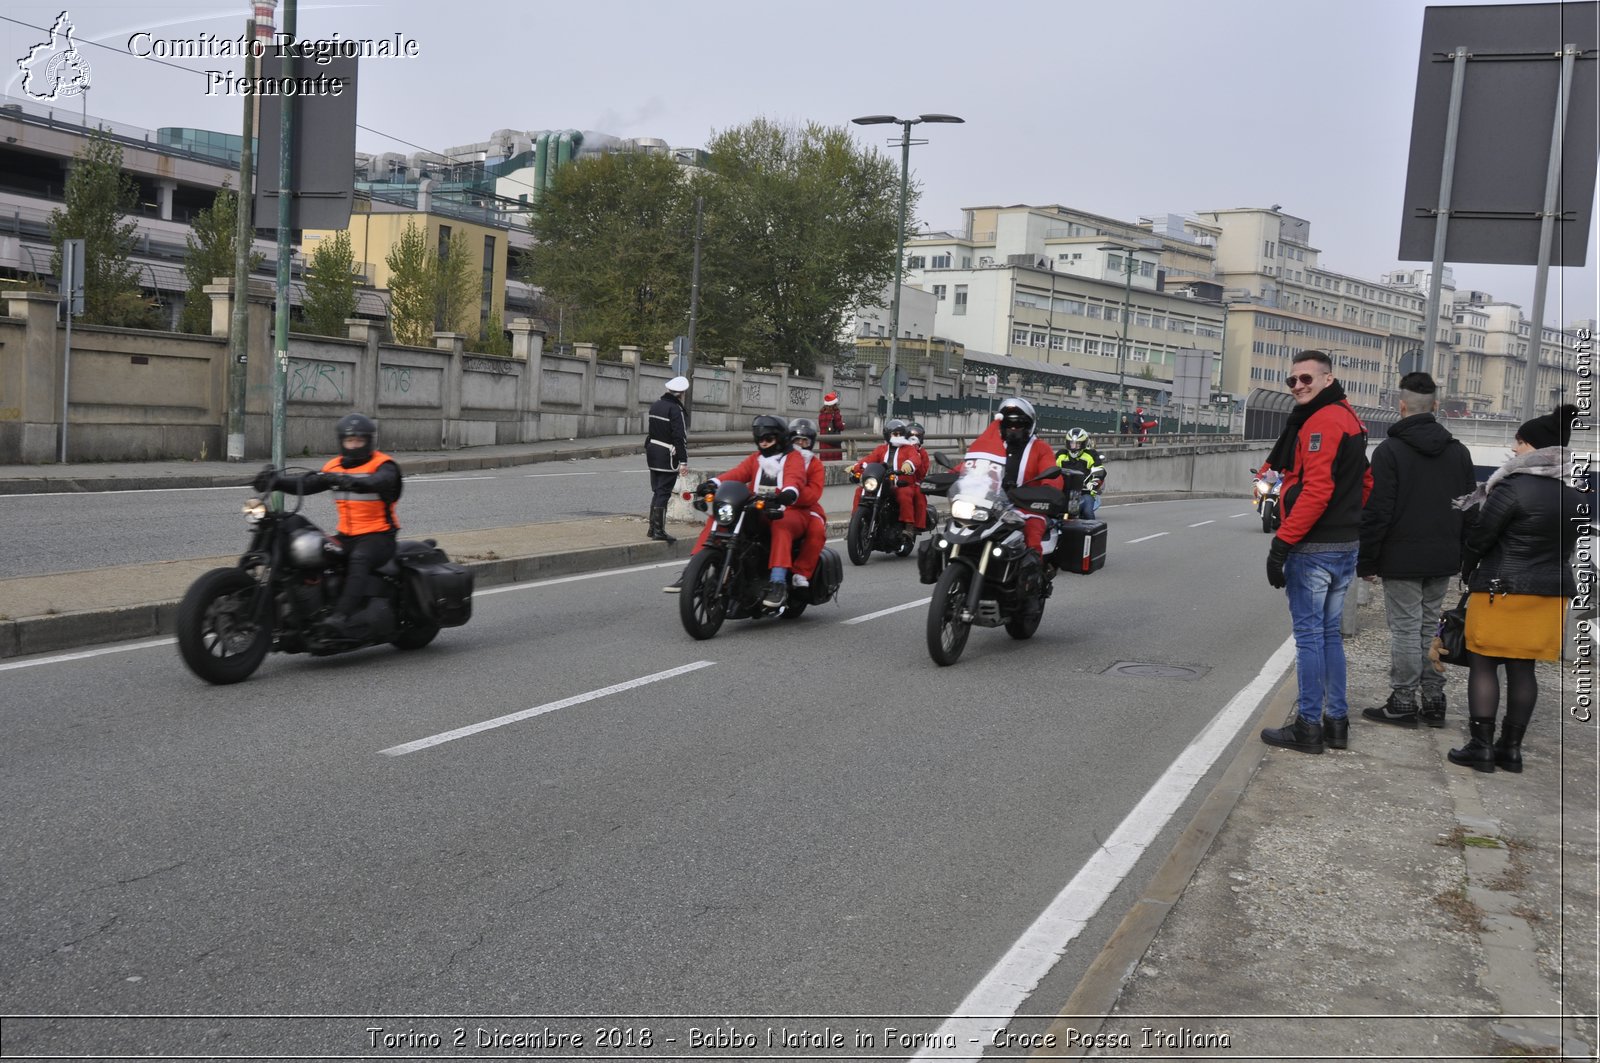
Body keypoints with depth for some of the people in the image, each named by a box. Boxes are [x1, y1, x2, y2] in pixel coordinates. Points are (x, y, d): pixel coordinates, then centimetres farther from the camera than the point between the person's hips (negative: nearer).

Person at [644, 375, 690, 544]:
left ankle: (652, 527, 20)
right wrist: (683, 461, -17)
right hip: (668, 456, -8)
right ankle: (659, 530, -5)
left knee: (656, 491, 16)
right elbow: (680, 437, -19)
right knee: (664, 492, -5)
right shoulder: (675, 409, -16)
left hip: (653, 453, 8)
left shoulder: (655, 405, 9)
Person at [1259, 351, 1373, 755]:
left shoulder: (1322, 422, -15)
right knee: (1330, 633, 15)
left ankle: (1308, 726, 1)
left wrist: (1282, 542, -23)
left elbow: (1316, 491, -23)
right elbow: (1366, 484, 21)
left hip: (1314, 548, -10)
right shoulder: (1348, 419, 17)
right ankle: (1336, 721, 19)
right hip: (1346, 546, 10)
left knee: (1309, 635, -3)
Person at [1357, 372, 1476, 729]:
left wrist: (1366, 561, -6)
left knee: (1405, 629, -1)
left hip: (1401, 561, -6)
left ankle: (1403, 702, 3)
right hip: (1443, 560, 6)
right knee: (1430, 627, 14)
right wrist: (1461, 555, 21)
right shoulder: (1459, 452, 9)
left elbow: (1377, 512, -13)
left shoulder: (1390, 450, -10)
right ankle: (1433, 700, 17)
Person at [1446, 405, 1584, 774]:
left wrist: (1467, 570, 6)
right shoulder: (1575, 498, 7)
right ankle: (1511, 747, 14)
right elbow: (1566, 548, 12)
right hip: (1551, 591, 7)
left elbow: (1480, 536, -11)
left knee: (1484, 665, 1)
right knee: (1522, 668, 10)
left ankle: (1481, 746, 0)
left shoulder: (1512, 489, -16)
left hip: (1501, 590, -6)